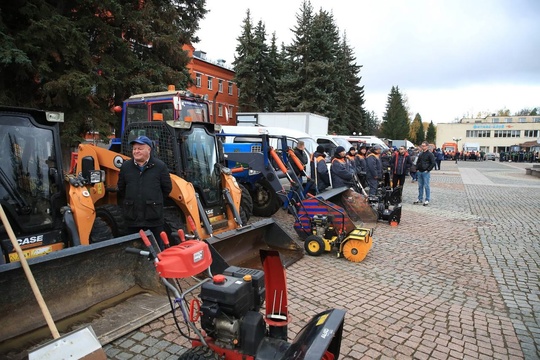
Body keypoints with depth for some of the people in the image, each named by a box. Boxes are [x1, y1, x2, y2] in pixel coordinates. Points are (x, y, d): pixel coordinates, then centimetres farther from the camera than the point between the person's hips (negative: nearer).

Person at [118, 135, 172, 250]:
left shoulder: (160, 166, -5)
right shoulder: (125, 166, 5)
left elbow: (167, 188, 0)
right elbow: (121, 188, 16)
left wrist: (156, 202, 7)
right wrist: (130, 202, 16)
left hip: (154, 217, -3)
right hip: (132, 217, 4)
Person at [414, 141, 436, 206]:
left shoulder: (430, 154, -7)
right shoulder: (420, 154, 13)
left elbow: (433, 163, -11)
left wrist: (428, 170, -13)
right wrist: (417, 169, 11)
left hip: (425, 172, -6)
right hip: (420, 172, 7)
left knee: (426, 186, -3)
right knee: (420, 186, 11)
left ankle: (427, 200, 4)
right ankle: (420, 199, 19)